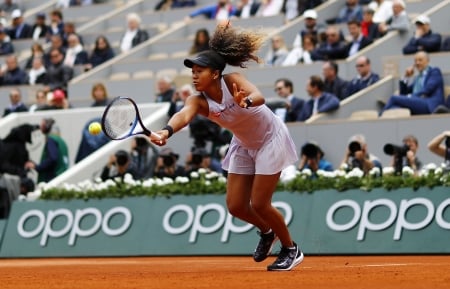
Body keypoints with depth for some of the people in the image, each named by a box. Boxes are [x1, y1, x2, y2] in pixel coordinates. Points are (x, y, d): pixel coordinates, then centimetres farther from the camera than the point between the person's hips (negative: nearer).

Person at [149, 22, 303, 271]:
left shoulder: (232, 81, -29)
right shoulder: (198, 101, -21)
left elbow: (259, 97, -49)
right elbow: (184, 114, -44)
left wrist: (246, 101, -73)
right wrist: (167, 131, -66)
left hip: (270, 141, -5)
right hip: (244, 146, 5)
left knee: (259, 204, -8)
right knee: (235, 206, 2)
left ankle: (291, 249, 16)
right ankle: (267, 232, 35)